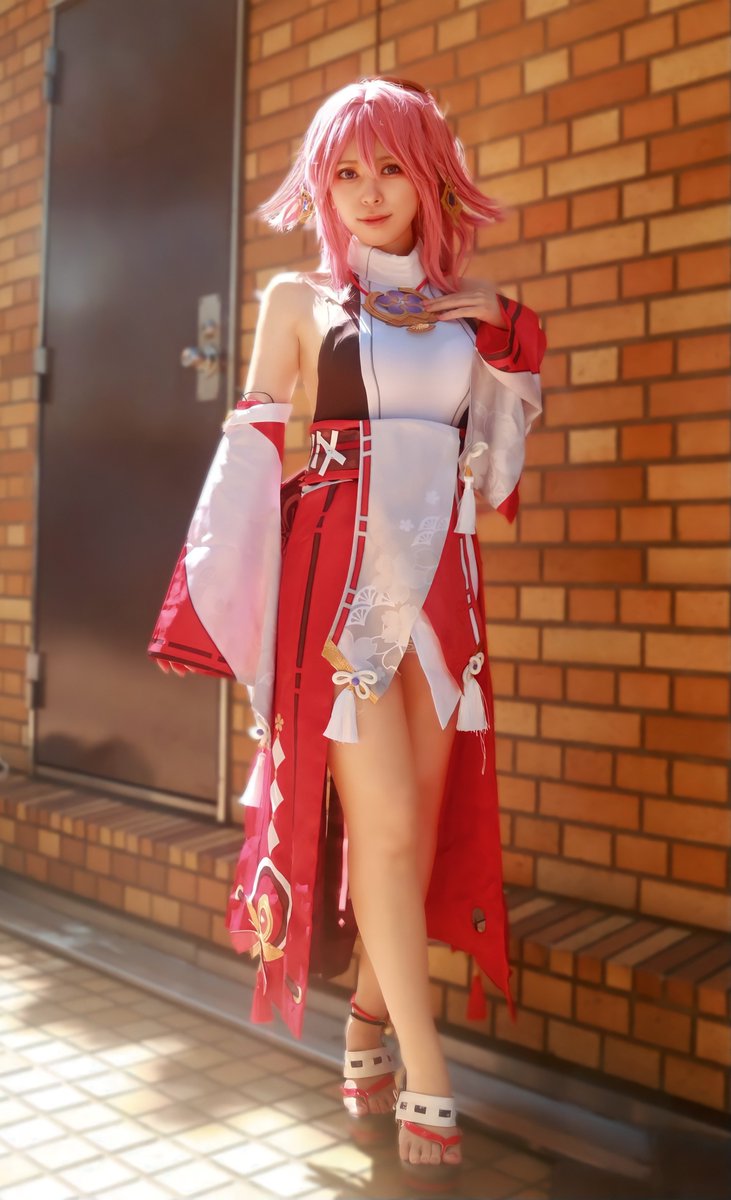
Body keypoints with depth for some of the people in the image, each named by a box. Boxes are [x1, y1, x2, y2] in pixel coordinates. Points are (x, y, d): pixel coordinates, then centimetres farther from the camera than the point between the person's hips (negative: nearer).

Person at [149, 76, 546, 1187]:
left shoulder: (476, 309, 16)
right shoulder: (299, 299, 8)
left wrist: (505, 340, 5)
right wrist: (243, 615, -4)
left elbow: (491, 465, 18)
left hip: (444, 583, 4)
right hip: (341, 577, -3)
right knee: (384, 825, -5)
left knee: (427, 823, 5)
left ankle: (369, 1030, 25)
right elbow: (258, 455, 3)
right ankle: (428, 1087, 6)